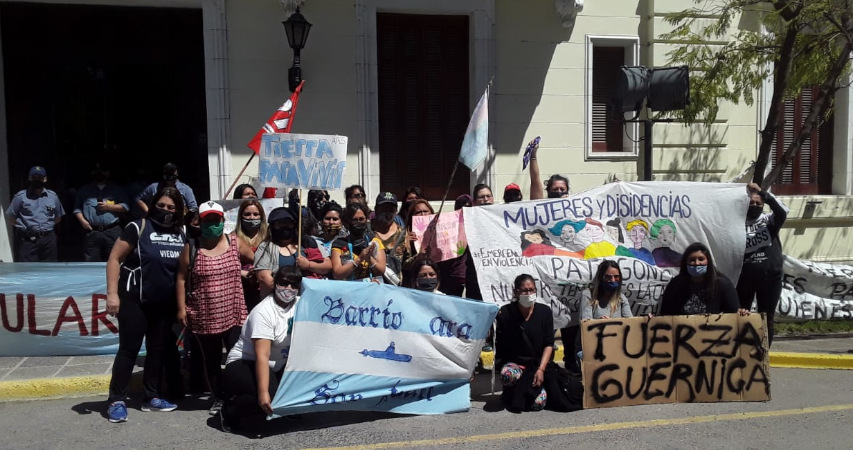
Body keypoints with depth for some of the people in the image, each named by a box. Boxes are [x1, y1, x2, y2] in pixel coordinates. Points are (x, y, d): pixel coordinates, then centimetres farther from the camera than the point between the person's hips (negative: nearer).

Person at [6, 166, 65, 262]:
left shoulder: (52, 196, 10)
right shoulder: (20, 196, 1)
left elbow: (58, 217, 17)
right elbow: (10, 217, 4)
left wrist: (48, 227, 8)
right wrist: (21, 228, 2)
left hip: (48, 240, 3)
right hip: (27, 240, -3)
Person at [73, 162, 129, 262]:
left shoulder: (117, 189, 12)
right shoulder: (84, 190, 16)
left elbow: (125, 207, 5)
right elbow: (77, 208, 14)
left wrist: (109, 207, -7)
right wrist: (82, 221, -2)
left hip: (112, 231, -1)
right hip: (91, 232, 1)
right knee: (91, 264, 1)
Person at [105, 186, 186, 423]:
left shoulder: (181, 236, 7)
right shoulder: (138, 227, -9)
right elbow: (114, 259, -10)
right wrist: (112, 293, -17)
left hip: (165, 305, 6)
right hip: (134, 301, -5)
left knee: (158, 349, 12)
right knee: (129, 349, -2)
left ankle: (151, 397, 23)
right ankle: (116, 401, 7)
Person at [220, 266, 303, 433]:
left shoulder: (299, 304, -1)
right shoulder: (264, 312, -22)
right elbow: (262, 355, -29)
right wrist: (263, 392, -35)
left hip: (277, 367, 7)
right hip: (244, 364, -7)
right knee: (272, 398, -30)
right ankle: (230, 411, -4)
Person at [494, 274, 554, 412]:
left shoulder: (544, 311, 0)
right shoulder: (505, 313, -5)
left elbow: (549, 344, -2)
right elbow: (499, 345, -2)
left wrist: (541, 369, -13)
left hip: (538, 364, 2)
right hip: (513, 363, -1)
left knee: (538, 403, -21)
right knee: (507, 375, -38)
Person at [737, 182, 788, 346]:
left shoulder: (770, 220, 5)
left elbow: (782, 211, -16)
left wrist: (762, 192, -21)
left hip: (770, 277, 0)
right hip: (745, 277, 0)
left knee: (766, 319, 7)